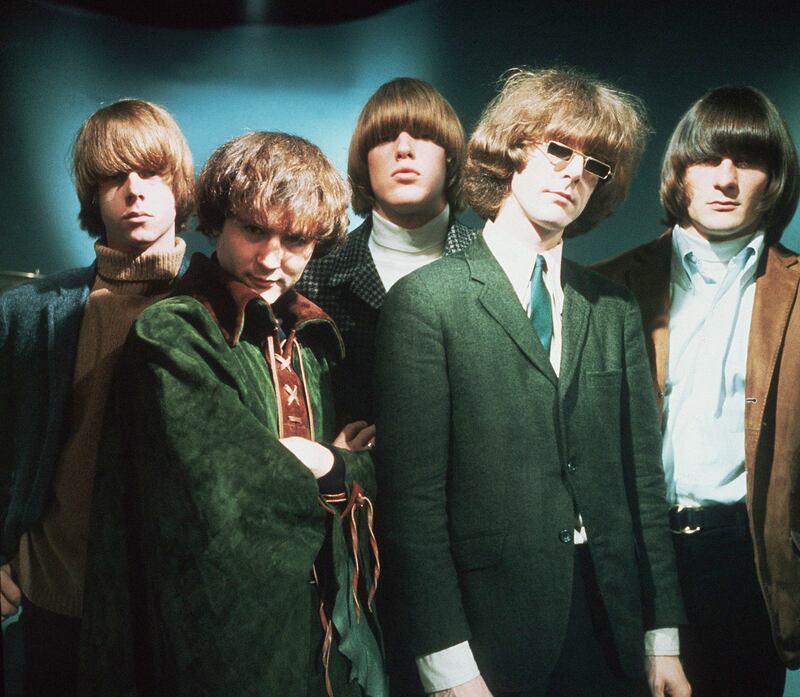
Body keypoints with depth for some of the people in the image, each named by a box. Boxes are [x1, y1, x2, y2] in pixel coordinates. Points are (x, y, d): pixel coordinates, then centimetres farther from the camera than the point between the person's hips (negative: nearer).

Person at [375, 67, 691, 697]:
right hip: (493, 632, -4)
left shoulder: (615, 309, 11)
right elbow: (412, 493, -10)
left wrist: (662, 637, 7)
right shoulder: (427, 300, -5)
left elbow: (642, 478, 11)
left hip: (611, 620, 5)